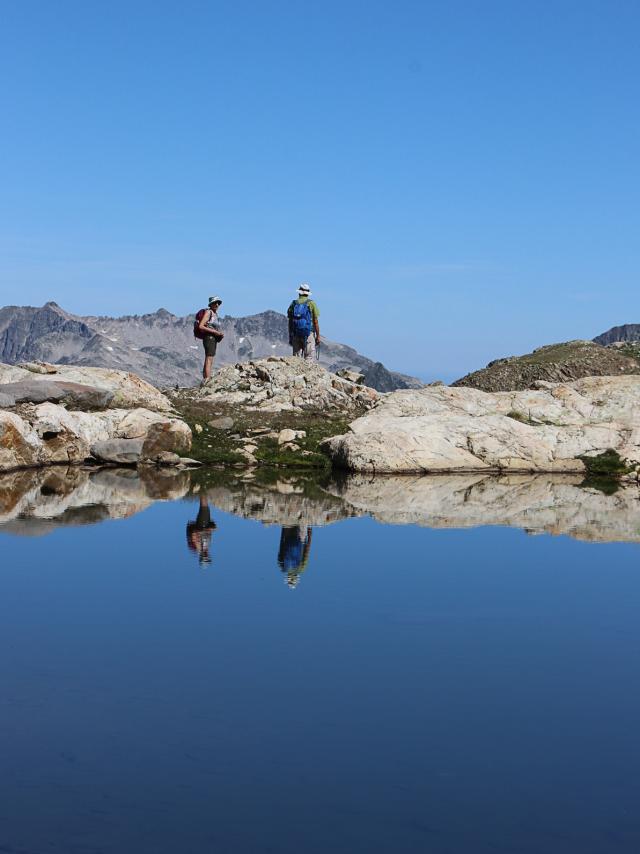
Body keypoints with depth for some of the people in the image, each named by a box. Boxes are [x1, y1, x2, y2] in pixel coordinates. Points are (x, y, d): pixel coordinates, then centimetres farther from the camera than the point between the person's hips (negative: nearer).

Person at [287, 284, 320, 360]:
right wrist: (318, 336, 1)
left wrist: (290, 337, 14)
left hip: (295, 334, 3)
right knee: (309, 358, -3)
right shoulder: (311, 304, -3)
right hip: (309, 333, -3)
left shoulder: (293, 304, 6)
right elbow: (315, 322, -5)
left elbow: (290, 322, 7)